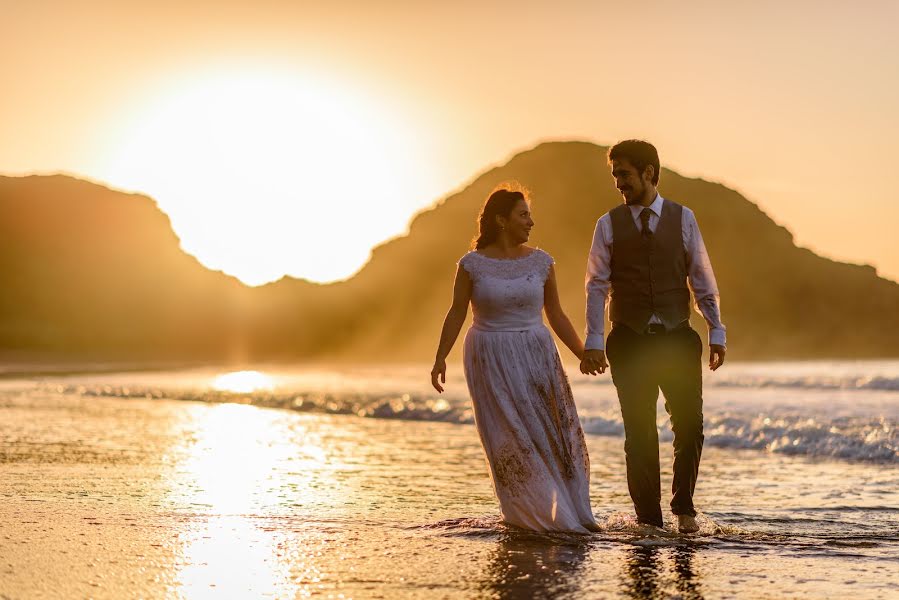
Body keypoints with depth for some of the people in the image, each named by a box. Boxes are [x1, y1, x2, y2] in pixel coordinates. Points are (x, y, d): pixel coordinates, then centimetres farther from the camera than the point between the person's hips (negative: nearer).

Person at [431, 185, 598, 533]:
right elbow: (456, 313, -2)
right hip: (490, 360, -2)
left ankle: (570, 514, 8)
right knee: (511, 438, 0)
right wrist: (440, 358, -10)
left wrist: (583, 355, 6)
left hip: (536, 355, 3)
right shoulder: (473, 264, -4)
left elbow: (556, 315, 9)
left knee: (555, 433, -2)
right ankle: (526, 515, 13)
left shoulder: (540, 262, 3)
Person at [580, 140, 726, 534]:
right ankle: (648, 519, 13)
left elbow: (703, 280, 5)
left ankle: (683, 506, 15)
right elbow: (597, 287, 1)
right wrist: (593, 343, -6)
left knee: (689, 424, -5)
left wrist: (716, 333, 1)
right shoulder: (608, 225, 3)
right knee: (639, 432, 3)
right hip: (630, 340, 0)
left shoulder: (683, 219, 4)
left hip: (677, 338, 0)